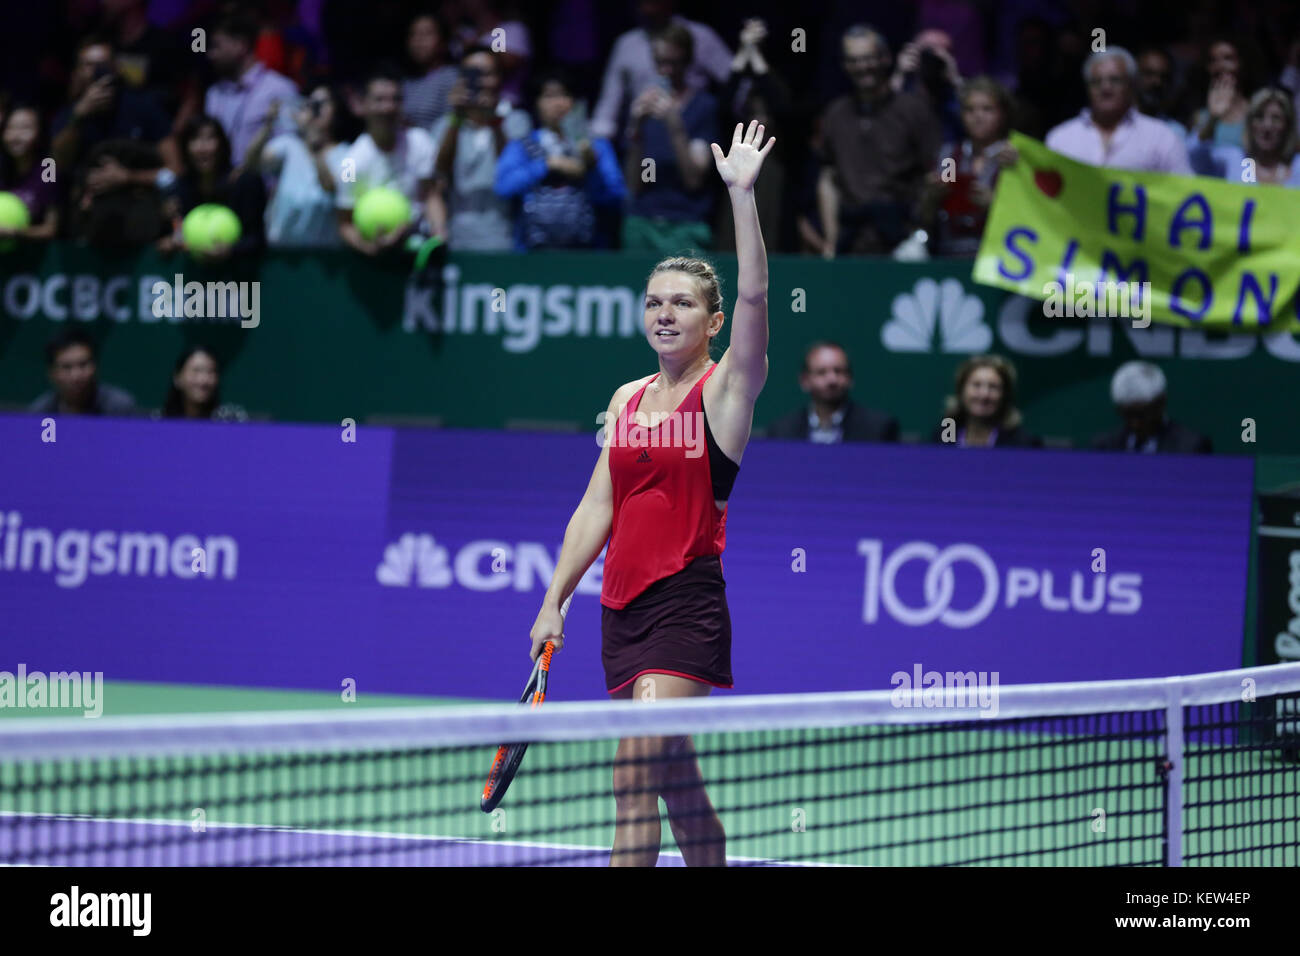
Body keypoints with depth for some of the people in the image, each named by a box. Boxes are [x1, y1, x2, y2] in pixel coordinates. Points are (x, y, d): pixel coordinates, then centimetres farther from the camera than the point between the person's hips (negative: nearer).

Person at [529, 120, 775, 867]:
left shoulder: (725, 388, -3)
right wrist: (555, 601, 11)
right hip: (623, 605, 7)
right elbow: (597, 508, 16)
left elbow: (754, 294, -19)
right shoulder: (628, 400, 14)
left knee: (635, 776, -17)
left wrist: (742, 194, -25)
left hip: (689, 603, -7)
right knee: (675, 785, 13)